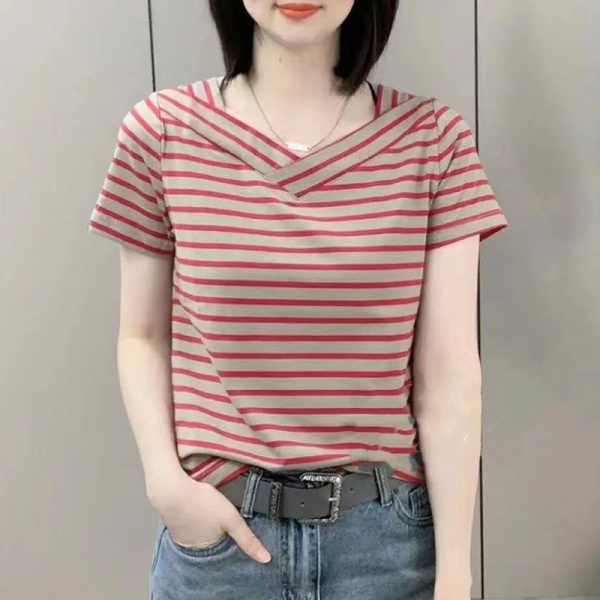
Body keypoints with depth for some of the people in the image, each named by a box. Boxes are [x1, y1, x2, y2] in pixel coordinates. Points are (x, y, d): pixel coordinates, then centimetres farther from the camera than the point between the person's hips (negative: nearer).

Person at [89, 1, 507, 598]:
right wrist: (166, 484, -10)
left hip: (387, 528, 1)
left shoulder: (432, 138, -6)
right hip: (219, 525, 0)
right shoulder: (161, 131, -5)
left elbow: (447, 375, -7)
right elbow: (141, 338, 3)